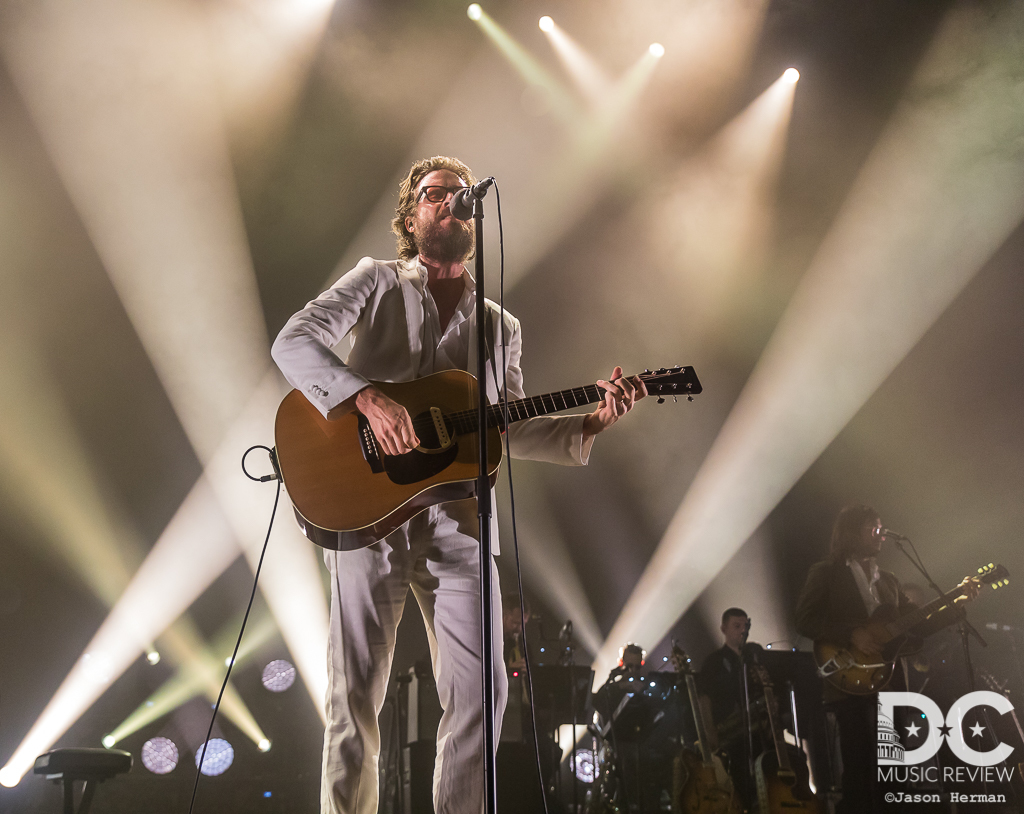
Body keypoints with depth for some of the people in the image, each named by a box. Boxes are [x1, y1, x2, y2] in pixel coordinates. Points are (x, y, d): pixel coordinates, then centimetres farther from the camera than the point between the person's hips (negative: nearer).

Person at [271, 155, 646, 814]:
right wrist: (369, 398, -22)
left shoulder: (502, 327, 17)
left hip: (457, 517, 3)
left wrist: (591, 423, 3)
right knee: (357, 692, 1)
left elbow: (508, 431, 17)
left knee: (481, 690, -2)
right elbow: (293, 342, -8)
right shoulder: (378, 280, 7)